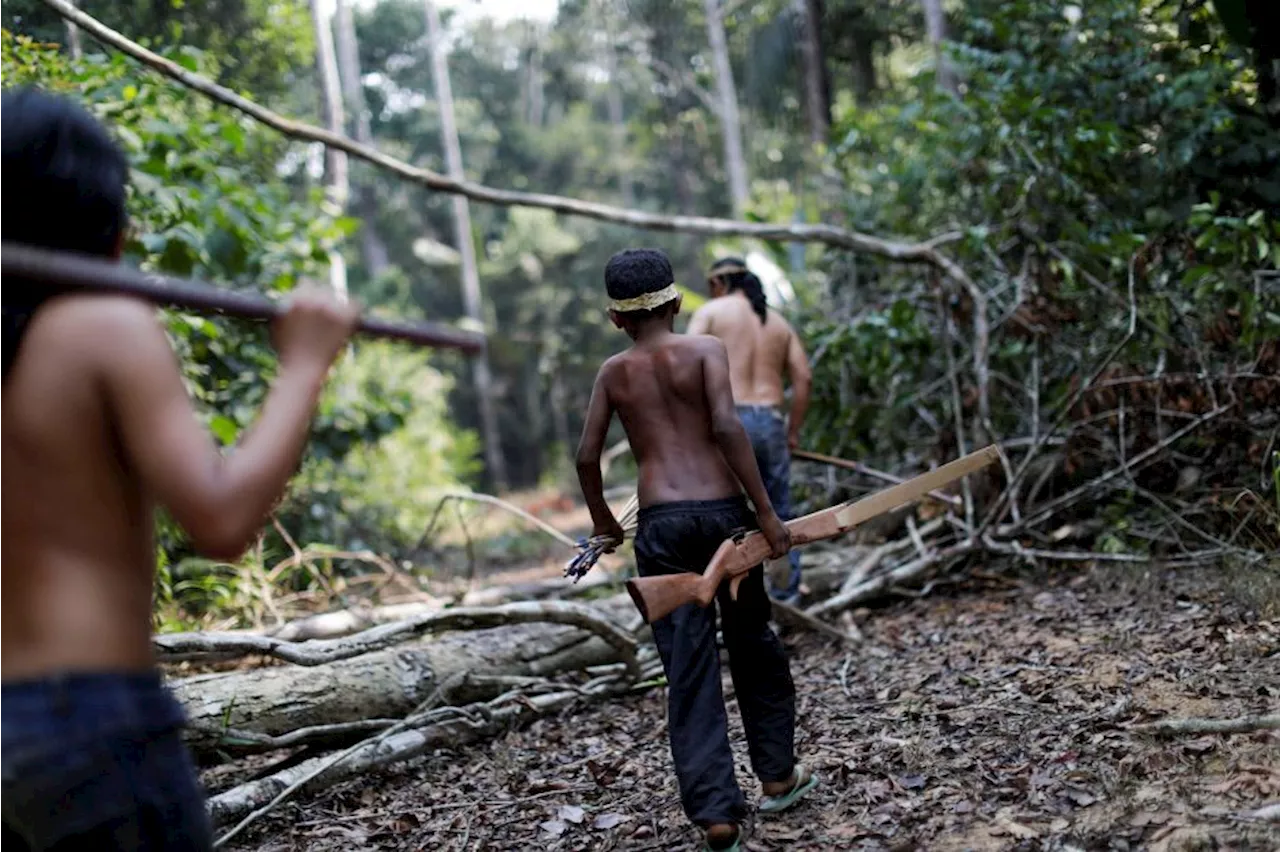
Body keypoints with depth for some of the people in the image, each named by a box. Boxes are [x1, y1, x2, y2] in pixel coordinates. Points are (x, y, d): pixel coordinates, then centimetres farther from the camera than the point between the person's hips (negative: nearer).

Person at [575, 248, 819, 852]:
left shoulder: (613, 373, 10)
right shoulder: (704, 350, 2)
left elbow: (587, 457, 7)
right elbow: (726, 426, -12)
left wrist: (603, 522, 23)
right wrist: (766, 512, -11)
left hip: (661, 524, 1)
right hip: (722, 511, -1)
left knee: (688, 669, 3)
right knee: (752, 643, 18)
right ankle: (777, 775, 29)